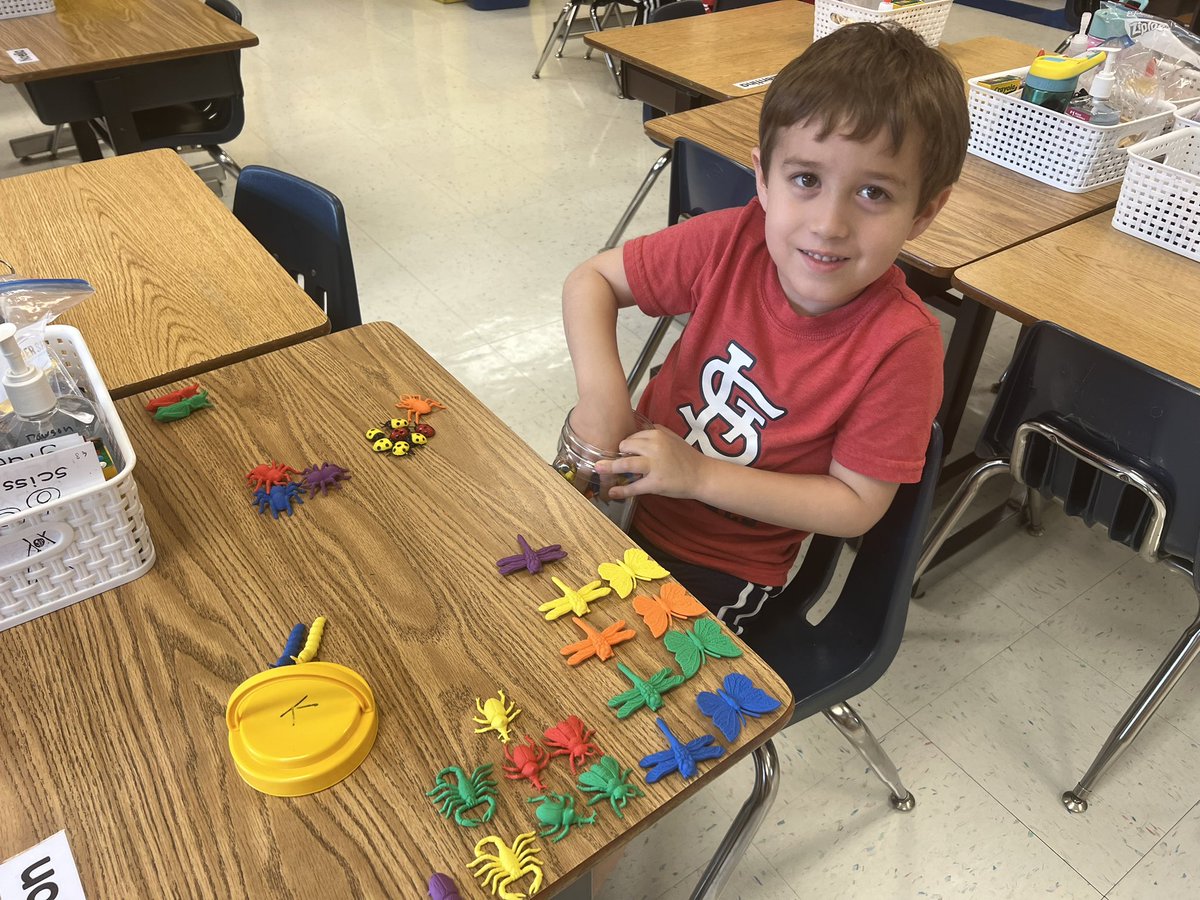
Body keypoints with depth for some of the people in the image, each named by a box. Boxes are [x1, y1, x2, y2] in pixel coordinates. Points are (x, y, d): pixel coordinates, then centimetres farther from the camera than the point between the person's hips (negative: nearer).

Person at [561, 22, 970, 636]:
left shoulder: (901, 344, -24)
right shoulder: (731, 242, -17)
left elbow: (856, 504, -18)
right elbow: (591, 280, -6)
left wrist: (699, 475, -25)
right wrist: (600, 389, -24)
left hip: (726, 567, -3)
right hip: (625, 492, 3)